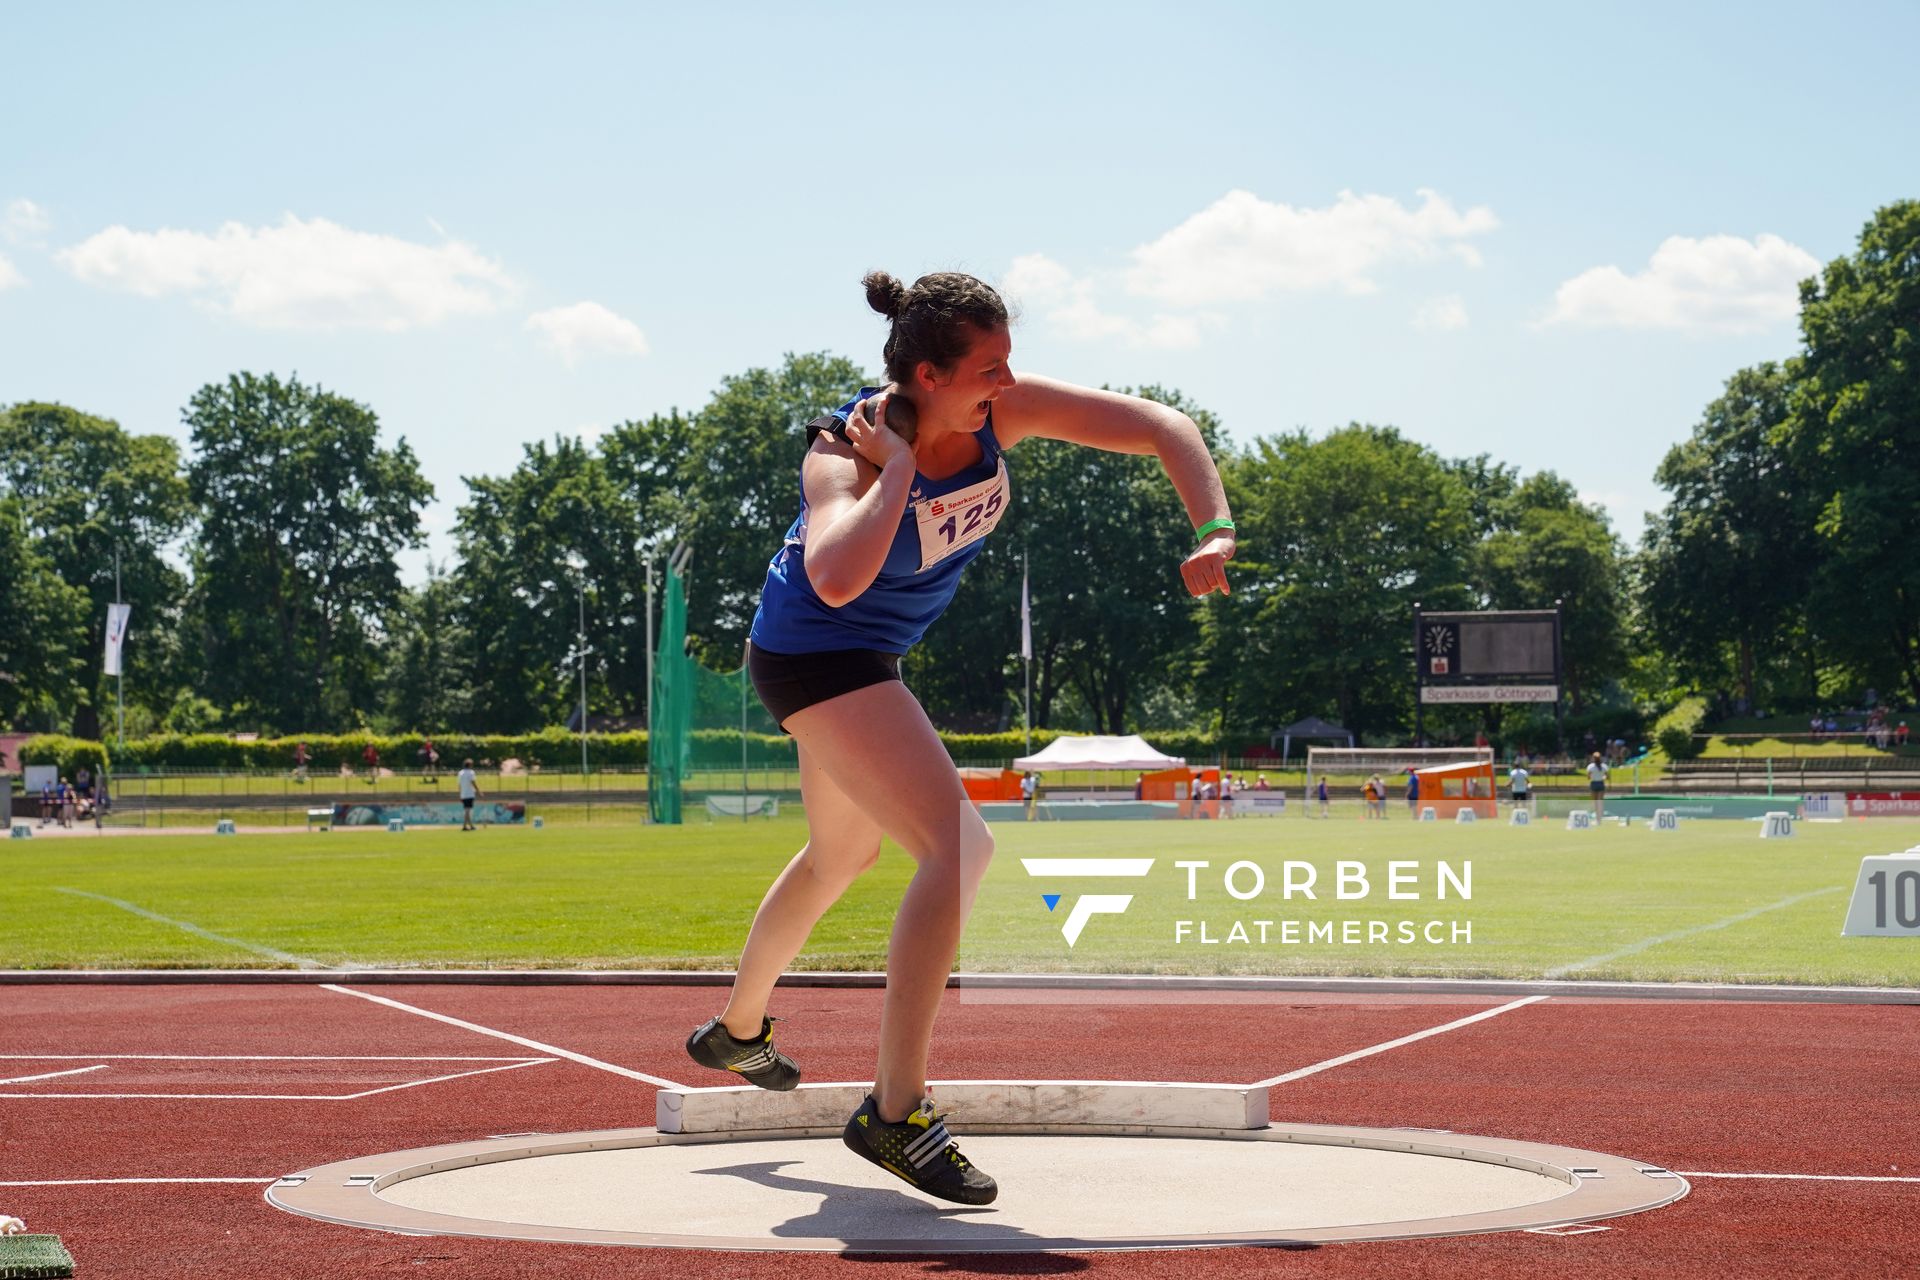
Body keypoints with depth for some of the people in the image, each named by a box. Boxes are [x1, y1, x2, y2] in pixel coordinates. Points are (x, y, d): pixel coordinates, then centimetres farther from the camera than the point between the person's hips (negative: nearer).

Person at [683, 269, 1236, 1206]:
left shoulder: (1001, 412, -15)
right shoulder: (847, 452, -30)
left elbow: (1163, 427, -13)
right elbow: (837, 579, -52)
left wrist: (1214, 532, -27)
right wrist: (898, 470, -40)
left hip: (866, 656, 9)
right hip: (815, 656, -9)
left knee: (843, 853, 28)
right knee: (958, 847, -22)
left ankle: (736, 1030, 51)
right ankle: (894, 1112, -18)